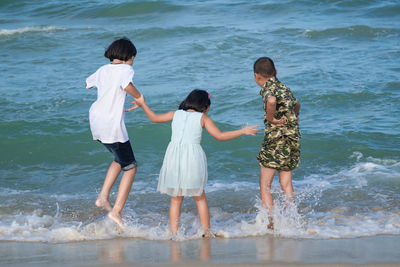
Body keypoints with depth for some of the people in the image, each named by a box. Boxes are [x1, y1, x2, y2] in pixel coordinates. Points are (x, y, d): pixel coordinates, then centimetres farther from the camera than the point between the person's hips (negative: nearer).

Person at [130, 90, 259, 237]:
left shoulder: (176, 114, 14)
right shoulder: (203, 118, 5)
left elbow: (154, 118, 24)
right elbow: (220, 136, -1)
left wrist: (143, 104, 40)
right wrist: (242, 131, 7)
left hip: (174, 154, 2)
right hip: (193, 155, -2)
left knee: (176, 198, 10)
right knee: (200, 197, 13)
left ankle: (174, 233, 3)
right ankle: (206, 232, 14)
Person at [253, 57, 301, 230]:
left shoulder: (268, 89, -10)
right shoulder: (284, 88, 15)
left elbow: (271, 101, -36)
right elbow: (296, 105, 36)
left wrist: (270, 118, -21)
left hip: (276, 140, -7)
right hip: (293, 139, 7)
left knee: (264, 185, 1)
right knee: (286, 184, 13)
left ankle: (271, 223, -6)